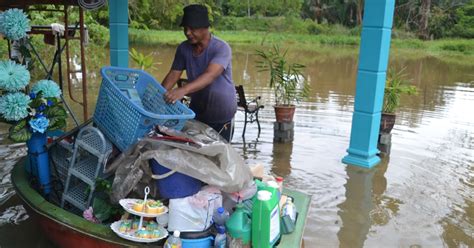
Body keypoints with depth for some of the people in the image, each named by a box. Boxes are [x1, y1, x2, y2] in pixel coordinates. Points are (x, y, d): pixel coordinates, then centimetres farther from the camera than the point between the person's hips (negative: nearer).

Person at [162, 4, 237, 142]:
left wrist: (183, 90, -51)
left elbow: (210, 75, -37)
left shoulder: (221, 48, -22)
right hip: (196, 110, 5)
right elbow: (173, 75, -1)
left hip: (221, 114, -5)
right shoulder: (183, 48, -4)